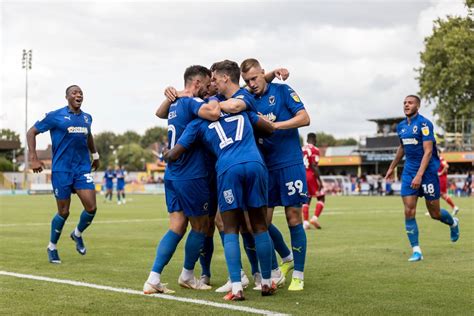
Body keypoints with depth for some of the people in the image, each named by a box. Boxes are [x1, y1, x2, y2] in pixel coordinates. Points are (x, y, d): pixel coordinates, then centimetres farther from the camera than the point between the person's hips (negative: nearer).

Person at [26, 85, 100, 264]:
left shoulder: (87, 118, 9)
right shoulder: (56, 116, -6)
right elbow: (31, 133, -2)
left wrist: (95, 155, 32)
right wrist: (33, 159, -10)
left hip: (83, 168, 4)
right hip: (61, 170, -4)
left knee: (91, 208, -9)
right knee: (64, 212, 1)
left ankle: (77, 234, 22)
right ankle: (52, 247, 24)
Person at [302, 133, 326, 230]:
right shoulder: (314, 150, -8)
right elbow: (314, 166, -15)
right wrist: (319, 181, -13)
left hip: (302, 176, 6)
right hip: (311, 175, -6)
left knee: (307, 199, 14)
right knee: (321, 197, 8)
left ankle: (305, 221, 3)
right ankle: (315, 217, -9)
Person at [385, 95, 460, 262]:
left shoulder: (424, 123, -14)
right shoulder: (401, 126, 7)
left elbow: (428, 151, -19)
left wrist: (419, 175, -26)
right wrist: (392, 168, 30)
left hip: (427, 171, -5)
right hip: (408, 171, 5)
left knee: (435, 214, 6)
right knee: (409, 212, -7)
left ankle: (453, 223, 40)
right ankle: (416, 250, -1)